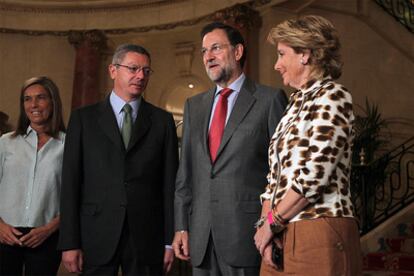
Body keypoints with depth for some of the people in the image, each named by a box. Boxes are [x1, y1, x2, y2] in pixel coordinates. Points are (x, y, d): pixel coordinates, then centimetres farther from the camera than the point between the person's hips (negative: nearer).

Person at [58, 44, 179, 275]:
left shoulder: (163, 121, 8)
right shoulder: (83, 118, 6)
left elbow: (170, 183, 4)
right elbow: (71, 181, 2)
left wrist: (170, 240, -1)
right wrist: (70, 243, -4)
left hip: (147, 238, 1)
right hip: (97, 237, 0)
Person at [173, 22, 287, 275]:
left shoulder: (270, 100, -1)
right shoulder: (194, 105, 16)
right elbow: (186, 171, 15)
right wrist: (181, 226, 8)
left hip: (247, 235, -5)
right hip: (201, 238, 5)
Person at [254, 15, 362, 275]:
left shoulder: (332, 96, -6)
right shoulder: (296, 104, 18)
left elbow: (315, 173, -16)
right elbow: (277, 175, 14)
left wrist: (271, 222, -8)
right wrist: (266, 225, 0)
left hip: (318, 234, -7)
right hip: (281, 237, 7)